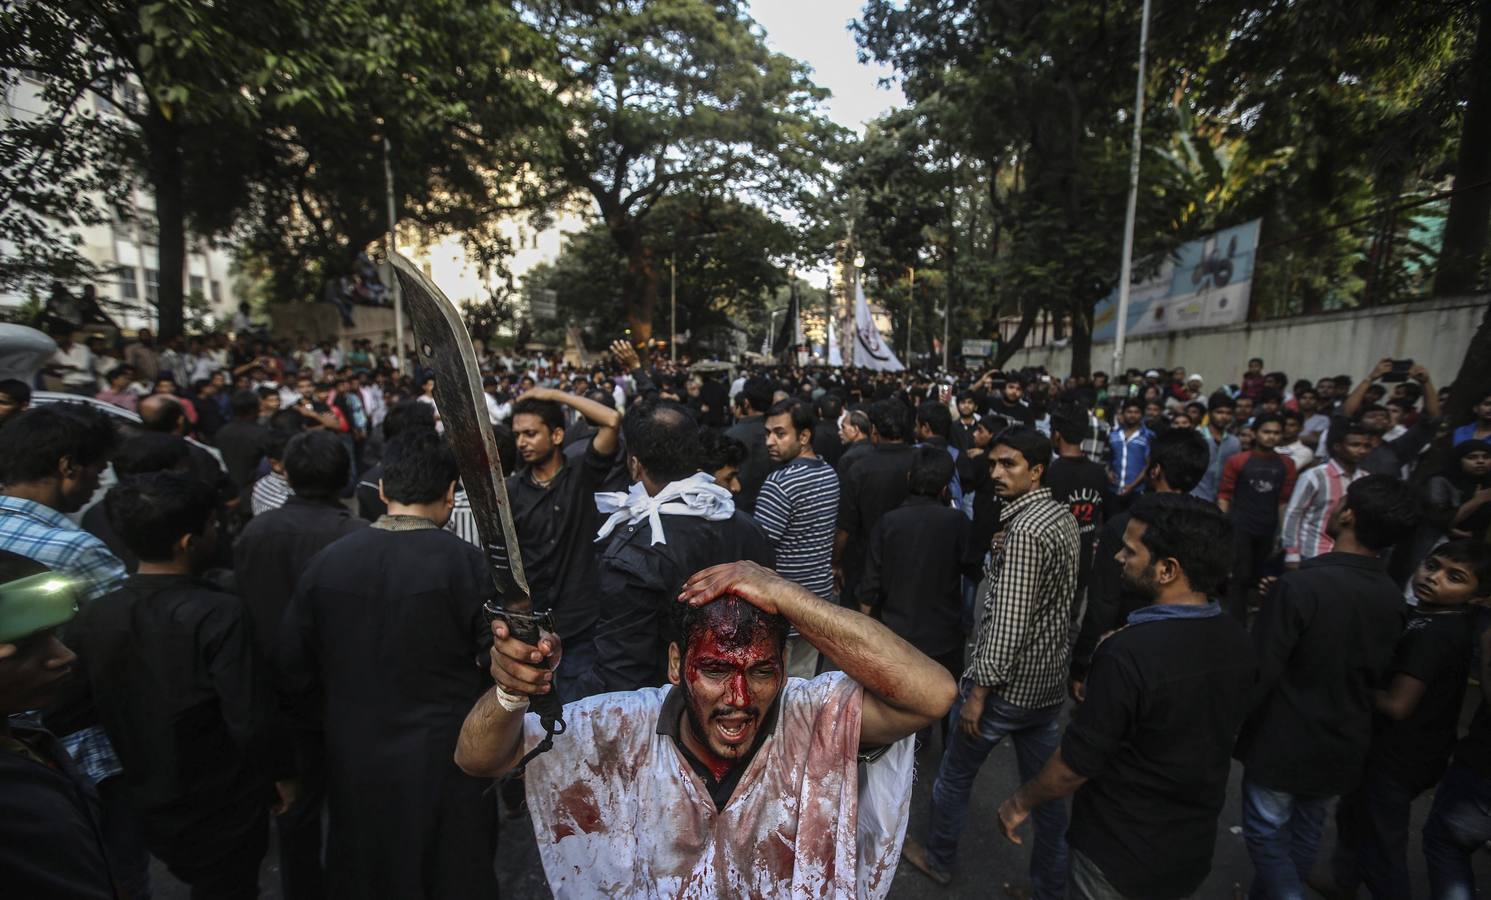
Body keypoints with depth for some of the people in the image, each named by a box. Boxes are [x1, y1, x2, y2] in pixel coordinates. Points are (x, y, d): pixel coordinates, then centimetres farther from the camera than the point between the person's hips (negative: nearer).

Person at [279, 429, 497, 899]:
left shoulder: (327, 561, -9)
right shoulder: (464, 563, -22)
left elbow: (294, 667, 0)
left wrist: (340, 721, 14)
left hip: (354, 758, 4)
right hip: (444, 758, -3)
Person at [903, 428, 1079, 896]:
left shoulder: (1024, 531, -24)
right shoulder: (1063, 516, 4)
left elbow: (1009, 622, -25)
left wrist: (979, 690, -20)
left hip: (1009, 682, -8)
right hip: (1049, 680, 8)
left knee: (955, 774, 15)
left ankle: (937, 858, 36)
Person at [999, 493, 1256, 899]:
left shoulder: (1128, 655, -32)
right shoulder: (1238, 640, -9)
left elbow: (1078, 761, -23)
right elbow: (1210, 736, 6)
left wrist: (1022, 802, -7)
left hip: (1122, 856, -6)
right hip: (1194, 848, 6)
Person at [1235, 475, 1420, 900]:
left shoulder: (1300, 586, -28)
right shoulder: (1394, 598, -6)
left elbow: (1261, 673, -24)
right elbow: (1378, 677, 7)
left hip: (1284, 743, -6)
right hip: (1344, 745, 6)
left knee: (1266, 835, 11)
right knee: (1306, 832, 23)